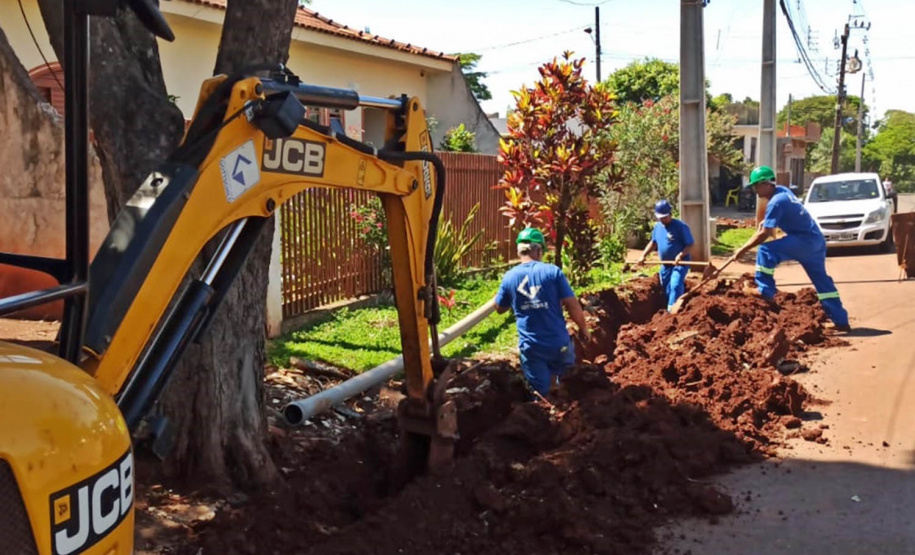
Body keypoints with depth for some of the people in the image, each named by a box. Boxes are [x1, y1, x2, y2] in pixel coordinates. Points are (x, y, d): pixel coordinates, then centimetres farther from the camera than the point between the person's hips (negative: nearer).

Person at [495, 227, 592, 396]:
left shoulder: (509, 277, -1)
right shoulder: (552, 271, -9)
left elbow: (499, 308, 13)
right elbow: (572, 305, -9)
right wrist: (583, 328, 6)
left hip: (531, 347, 1)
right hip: (558, 343, -1)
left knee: (542, 394, 12)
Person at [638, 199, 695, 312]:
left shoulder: (681, 226, -15)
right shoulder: (657, 227, 6)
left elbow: (690, 245, -15)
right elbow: (653, 242, 20)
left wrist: (681, 254, -33)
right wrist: (643, 255, 10)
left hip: (680, 263, -7)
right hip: (665, 265, 7)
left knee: (675, 285, -24)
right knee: (666, 290, 16)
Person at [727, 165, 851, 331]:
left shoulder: (776, 202, -19)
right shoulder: (782, 190, 9)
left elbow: (764, 234, -20)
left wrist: (742, 250, -15)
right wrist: (766, 222, 18)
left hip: (804, 241, -10)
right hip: (815, 241, 10)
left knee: (765, 251, -18)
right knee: (822, 280, 14)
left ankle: (765, 291, -12)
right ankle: (841, 321, 19)